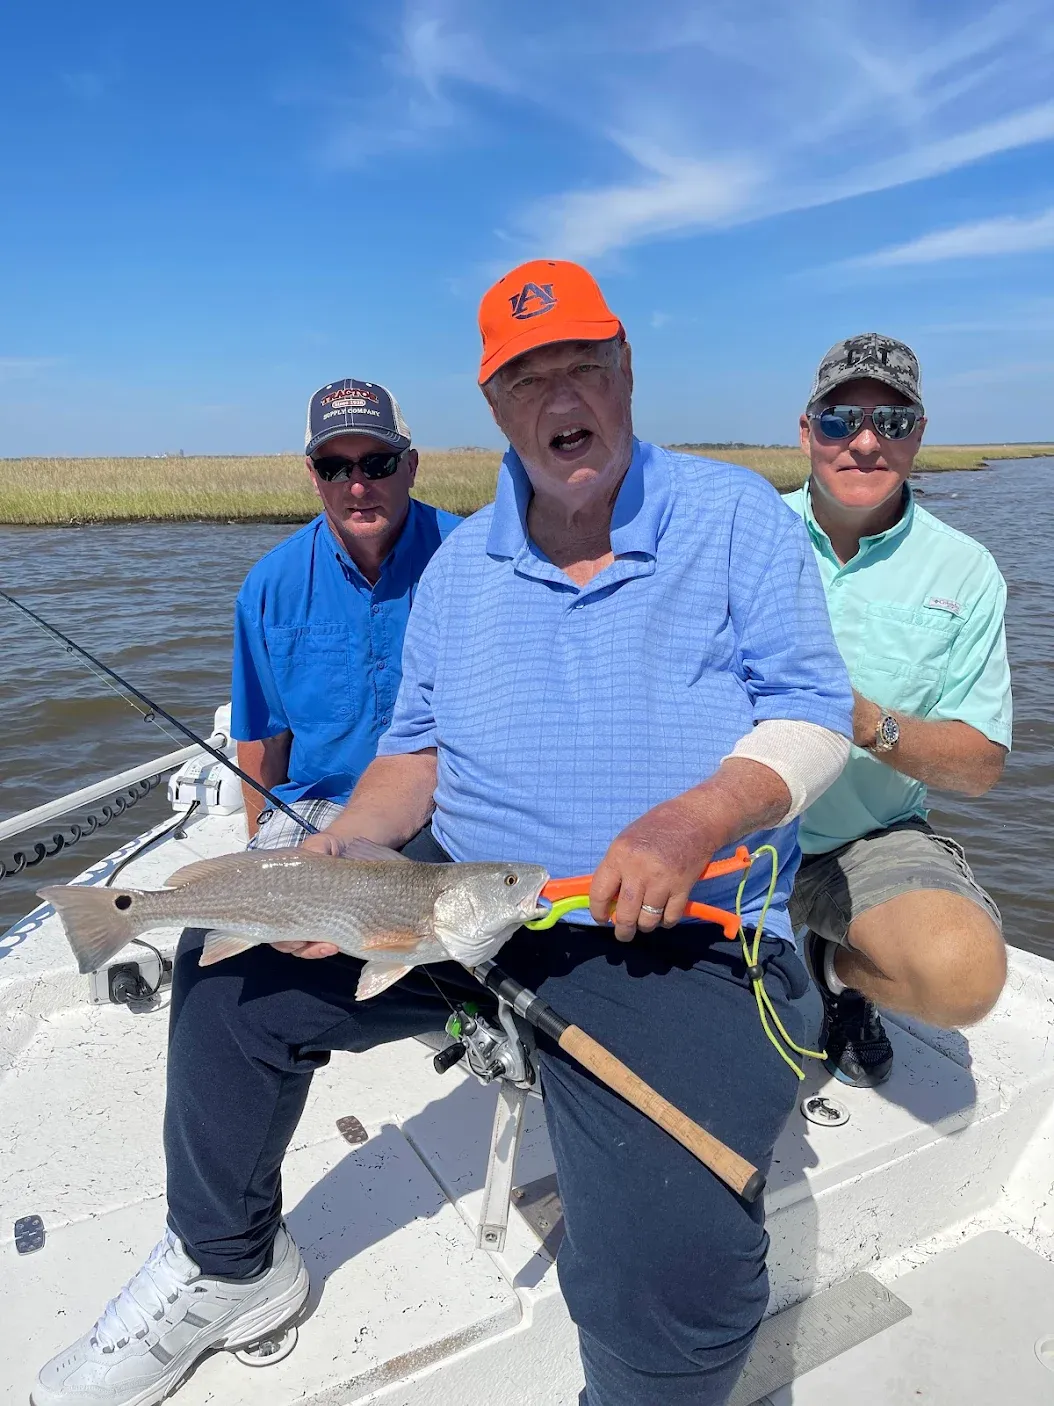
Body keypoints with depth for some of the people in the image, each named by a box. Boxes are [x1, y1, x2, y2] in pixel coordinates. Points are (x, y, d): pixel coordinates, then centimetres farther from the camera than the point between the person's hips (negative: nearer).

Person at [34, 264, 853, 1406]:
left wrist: (698, 820, -25)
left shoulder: (736, 517, 1)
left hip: (680, 937, -4)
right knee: (229, 969, -1)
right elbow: (419, 751, 12)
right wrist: (340, 846, -8)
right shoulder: (461, 565, 12)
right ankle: (227, 1266, 24)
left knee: (670, 1276, -26)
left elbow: (813, 715, -5)